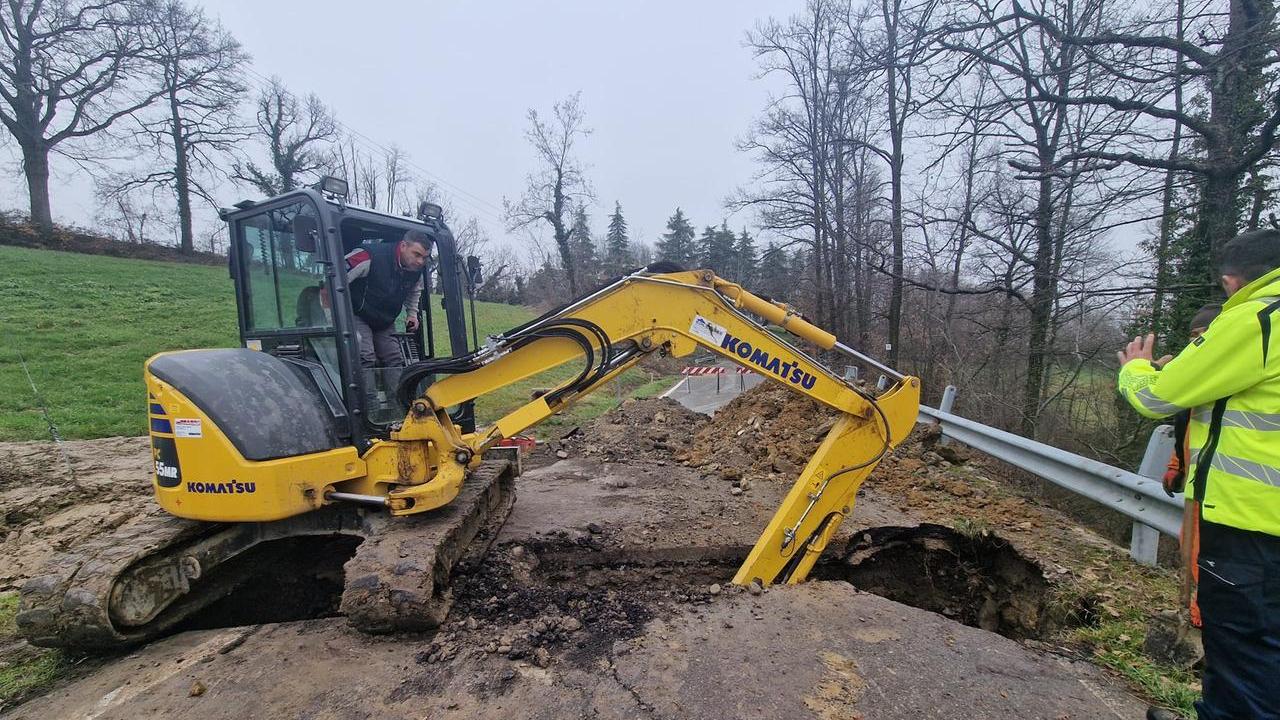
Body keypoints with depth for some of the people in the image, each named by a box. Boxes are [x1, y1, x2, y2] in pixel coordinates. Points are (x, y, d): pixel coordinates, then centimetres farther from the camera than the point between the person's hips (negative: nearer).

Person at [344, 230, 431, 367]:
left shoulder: (417, 271, -5)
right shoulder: (372, 256, -28)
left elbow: (414, 292, 20)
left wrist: (412, 314, 8)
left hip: (385, 324, 6)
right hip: (358, 318, -6)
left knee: (396, 363, 3)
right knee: (366, 362, -22)